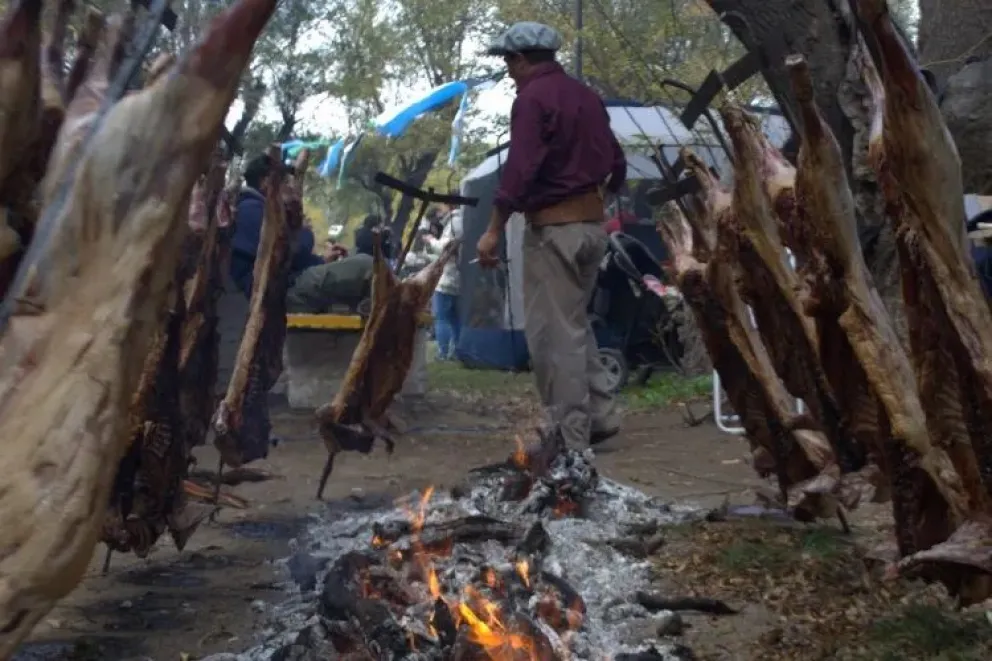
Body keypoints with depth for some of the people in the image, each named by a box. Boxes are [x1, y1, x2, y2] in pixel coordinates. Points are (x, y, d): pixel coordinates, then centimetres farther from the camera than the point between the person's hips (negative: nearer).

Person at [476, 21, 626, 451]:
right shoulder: (586, 96, 14)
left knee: (553, 333, -3)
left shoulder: (532, 98, -11)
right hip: (592, 223, 9)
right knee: (574, 324, 20)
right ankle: (599, 415, 18)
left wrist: (494, 230, -20)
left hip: (554, 227, -9)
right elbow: (616, 164, 19)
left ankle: (570, 436, 0)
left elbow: (520, 168, -21)